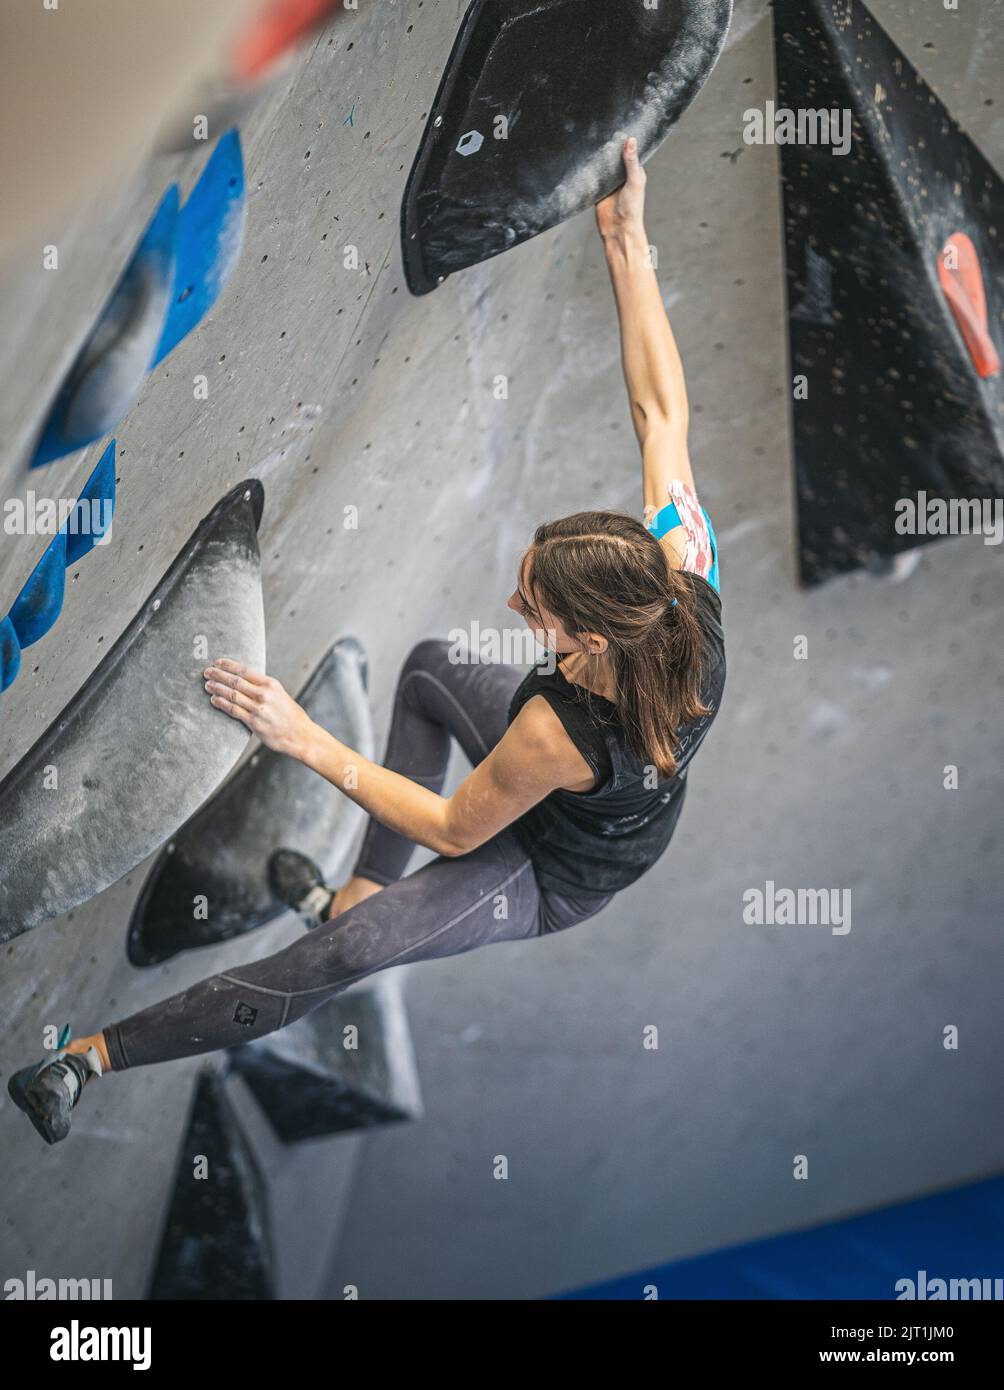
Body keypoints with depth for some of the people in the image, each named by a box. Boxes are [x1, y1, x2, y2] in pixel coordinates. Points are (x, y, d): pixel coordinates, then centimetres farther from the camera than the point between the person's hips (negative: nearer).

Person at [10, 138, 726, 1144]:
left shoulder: (557, 727, -44)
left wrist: (306, 741, -24)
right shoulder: (684, 573, -29)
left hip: (554, 877, -8)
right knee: (428, 667, 21)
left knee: (344, 954, -22)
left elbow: (457, 828, -25)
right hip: (618, 811, 8)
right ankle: (361, 893, 29)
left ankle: (97, 1057, -10)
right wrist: (628, 244, -15)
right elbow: (661, 406, -17)